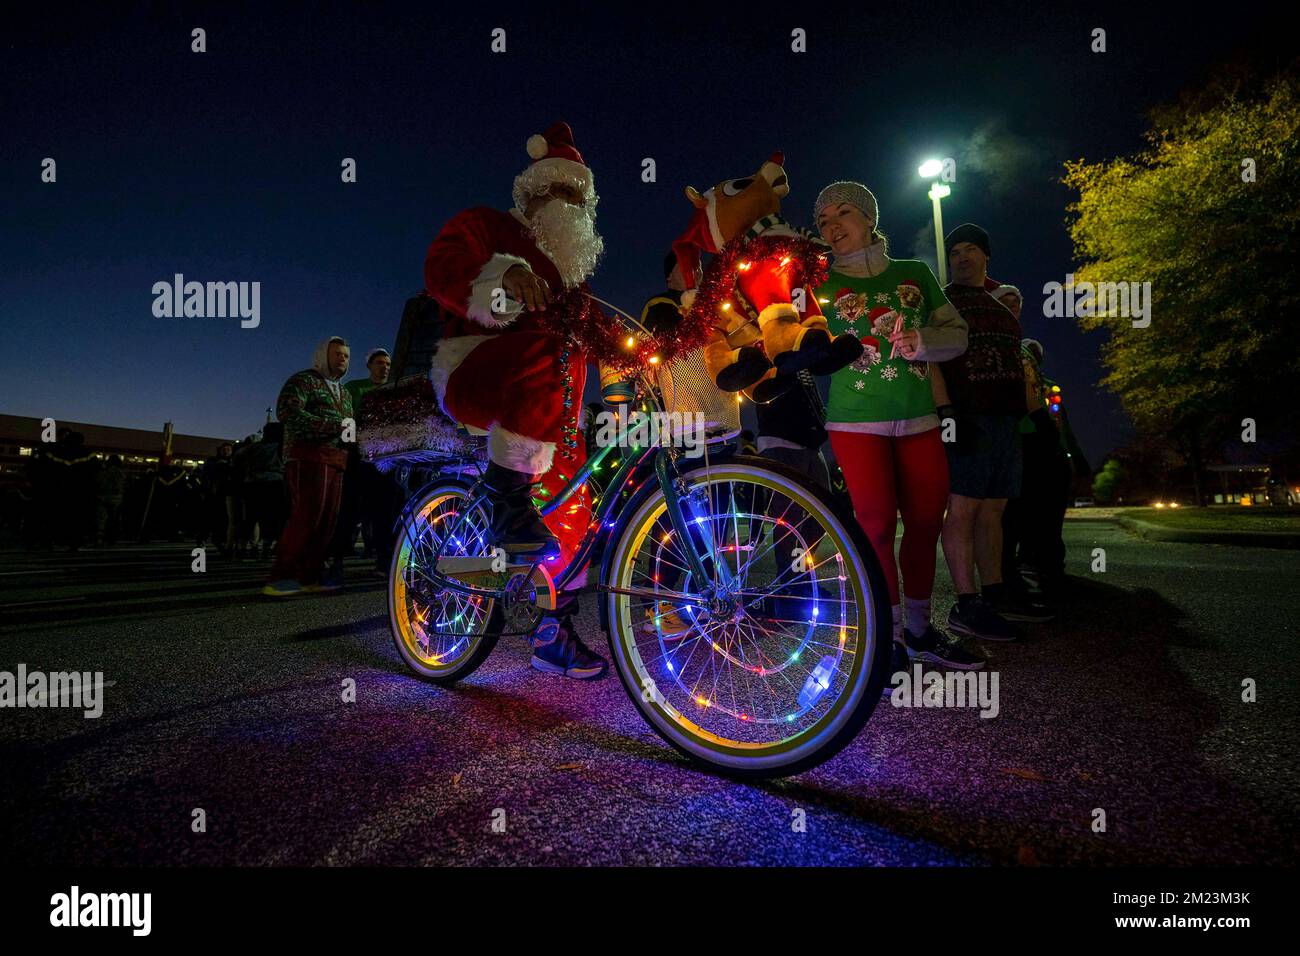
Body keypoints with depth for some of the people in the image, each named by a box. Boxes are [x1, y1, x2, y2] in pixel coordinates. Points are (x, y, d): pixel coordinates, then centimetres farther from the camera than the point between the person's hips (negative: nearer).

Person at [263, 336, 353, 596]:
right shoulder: (303, 380, 2)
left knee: (327, 519, 1)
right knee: (307, 515, -17)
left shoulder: (344, 393, 26)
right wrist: (335, 426, -19)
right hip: (308, 456, -8)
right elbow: (287, 412, -14)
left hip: (334, 461, 8)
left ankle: (309, 576, 4)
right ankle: (280, 578, -15)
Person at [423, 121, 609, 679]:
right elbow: (443, 269, -11)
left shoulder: (571, 266, 27)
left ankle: (555, 634, 10)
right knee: (545, 354, -38)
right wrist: (504, 275, -31)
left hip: (551, 408, 7)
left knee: (570, 505, -2)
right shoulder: (486, 226, 9)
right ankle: (508, 503, -32)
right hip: (472, 372, -6)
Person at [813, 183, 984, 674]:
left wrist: (923, 342, -9)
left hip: (918, 419, 3)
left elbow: (957, 334, 9)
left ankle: (919, 629, 23)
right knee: (877, 526, -6)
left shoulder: (915, 273, 9)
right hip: (857, 421, -3)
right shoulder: (822, 282, 3)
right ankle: (890, 637, 9)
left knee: (926, 523, 6)